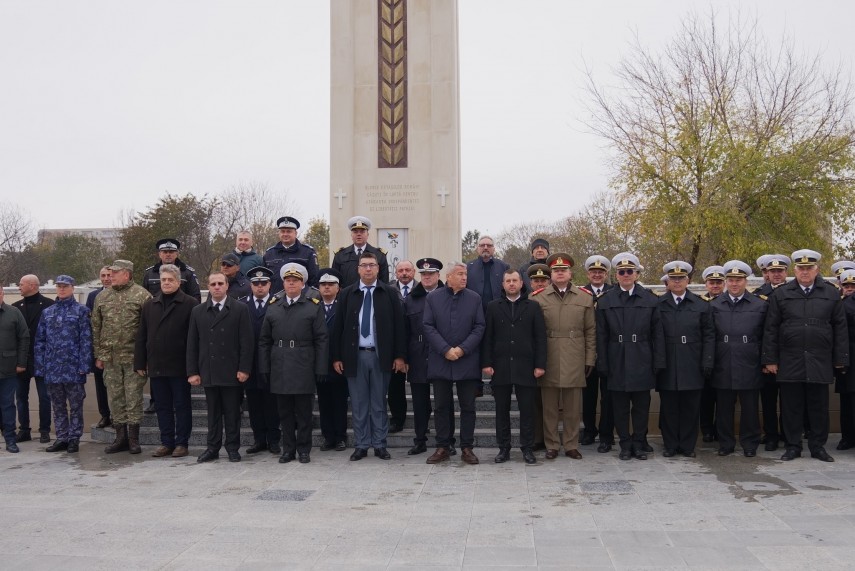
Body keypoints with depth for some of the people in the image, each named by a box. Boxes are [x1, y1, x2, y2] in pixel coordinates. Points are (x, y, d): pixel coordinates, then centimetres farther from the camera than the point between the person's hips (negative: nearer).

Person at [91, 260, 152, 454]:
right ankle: (121, 438, 19)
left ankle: (133, 438, 11)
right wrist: (99, 355, 10)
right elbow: (96, 327, 14)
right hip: (110, 358, 5)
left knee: (133, 397, 0)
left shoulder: (142, 295, -5)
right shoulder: (102, 297, 11)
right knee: (115, 398, 10)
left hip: (133, 356, -5)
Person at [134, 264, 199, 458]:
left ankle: (182, 443, 13)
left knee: (182, 406, 5)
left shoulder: (190, 304, -4)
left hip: (179, 366, -4)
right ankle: (166, 442, 20)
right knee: (162, 407, 11)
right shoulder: (149, 305, 11)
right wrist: (140, 363, 6)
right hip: (156, 366, 5)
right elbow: (141, 336, 11)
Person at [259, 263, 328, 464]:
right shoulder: (273, 310, 12)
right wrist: (264, 368, 4)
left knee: (304, 413, 4)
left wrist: (320, 369, -7)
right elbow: (264, 341, 12)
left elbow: (322, 340, -2)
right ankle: (288, 449, 19)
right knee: (285, 413, 9)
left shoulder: (314, 308, 2)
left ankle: (304, 449, 15)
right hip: (280, 370, 3)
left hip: (303, 370, -3)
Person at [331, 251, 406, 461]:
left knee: (379, 403, 7)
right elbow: (338, 327, 5)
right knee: (358, 404, 6)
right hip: (355, 356, 1)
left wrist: (399, 355, -3)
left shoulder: (390, 293, 2)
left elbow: (398, 325, 1)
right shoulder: (346, 294, 5)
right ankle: (361, 445, 16)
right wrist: (336, 357, 0)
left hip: (381, 356, -1)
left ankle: (380, 445, 16)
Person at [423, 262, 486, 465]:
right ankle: (442, 447, 16)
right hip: (440, 362, 0)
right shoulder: (433, 298, 4)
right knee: (442, 406, 6)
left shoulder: (474, 298, 5)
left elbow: (479, 327, 0)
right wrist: (445, 350, -12)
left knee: (468, 406, 5)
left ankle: (467, 447, 14)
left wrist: (462, 349, -12)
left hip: (468, 362, 0)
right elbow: (428, 326, -2)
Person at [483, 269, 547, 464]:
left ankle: (527, 448, 13)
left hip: (525, 367, -1)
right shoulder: (493, 307, 9)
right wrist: (486, 363, -3)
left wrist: (540, 364, -5)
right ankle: (504, 448, 16)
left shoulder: (533, 306, 6)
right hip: (500, 367, 1)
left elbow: (540, 337, 2)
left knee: (527, 409, 2)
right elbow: (487, 337, 5)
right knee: (502, 410, 7)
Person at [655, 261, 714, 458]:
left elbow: (709, 336, 6)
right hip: (667, 368, -1)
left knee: (690, 408, 6)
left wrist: (707, 362, -2)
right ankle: (670, 445, 16)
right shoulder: (658, 305, 3)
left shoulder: (701, 305, 7)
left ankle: (688, 446, 17)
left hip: (692, 367, 1)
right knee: (668, 408, 5)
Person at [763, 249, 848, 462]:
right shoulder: (780, 295, 4)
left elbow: (840, 328, 7)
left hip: (820, 363, 1)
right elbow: (771, 330, 3)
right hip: (790, 363, 0)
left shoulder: (831, 294, 6)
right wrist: (770, 359, -1)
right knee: (791, 406, 5)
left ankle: (818, 446, 20)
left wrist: (840, 359, 2)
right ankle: (793, 446, 15)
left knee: (819, 407, 7)